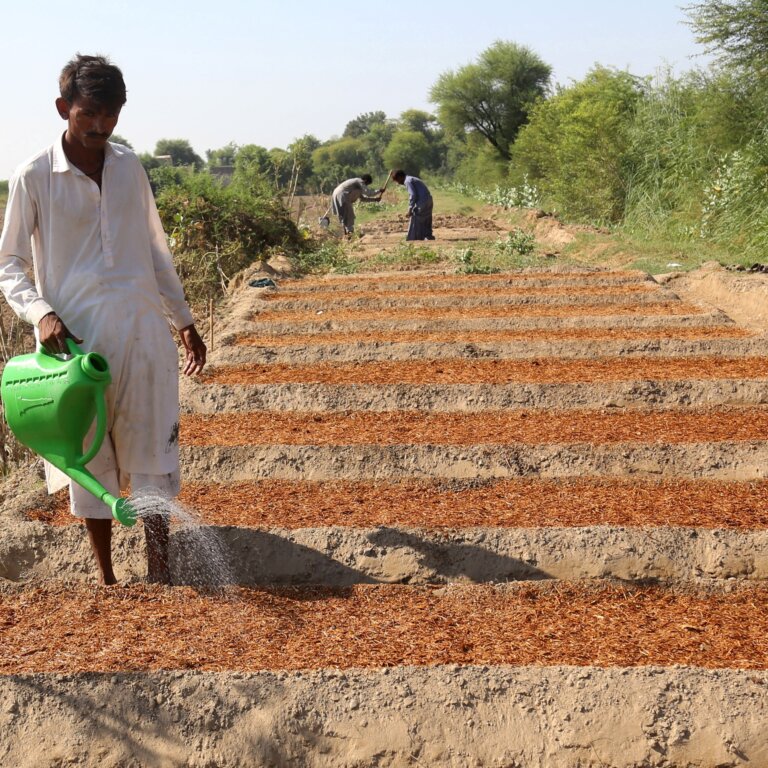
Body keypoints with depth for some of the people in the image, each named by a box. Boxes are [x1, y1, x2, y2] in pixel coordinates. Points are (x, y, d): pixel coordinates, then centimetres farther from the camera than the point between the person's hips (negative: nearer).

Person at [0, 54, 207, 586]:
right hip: (77, 337, -3)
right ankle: (107, 581, 19)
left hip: (144, 331, 3)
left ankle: (160, 576, 10)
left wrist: (184, 320, 17)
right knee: (90, 460, 6)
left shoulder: (128, 166, 8)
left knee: (153, 453, 3)